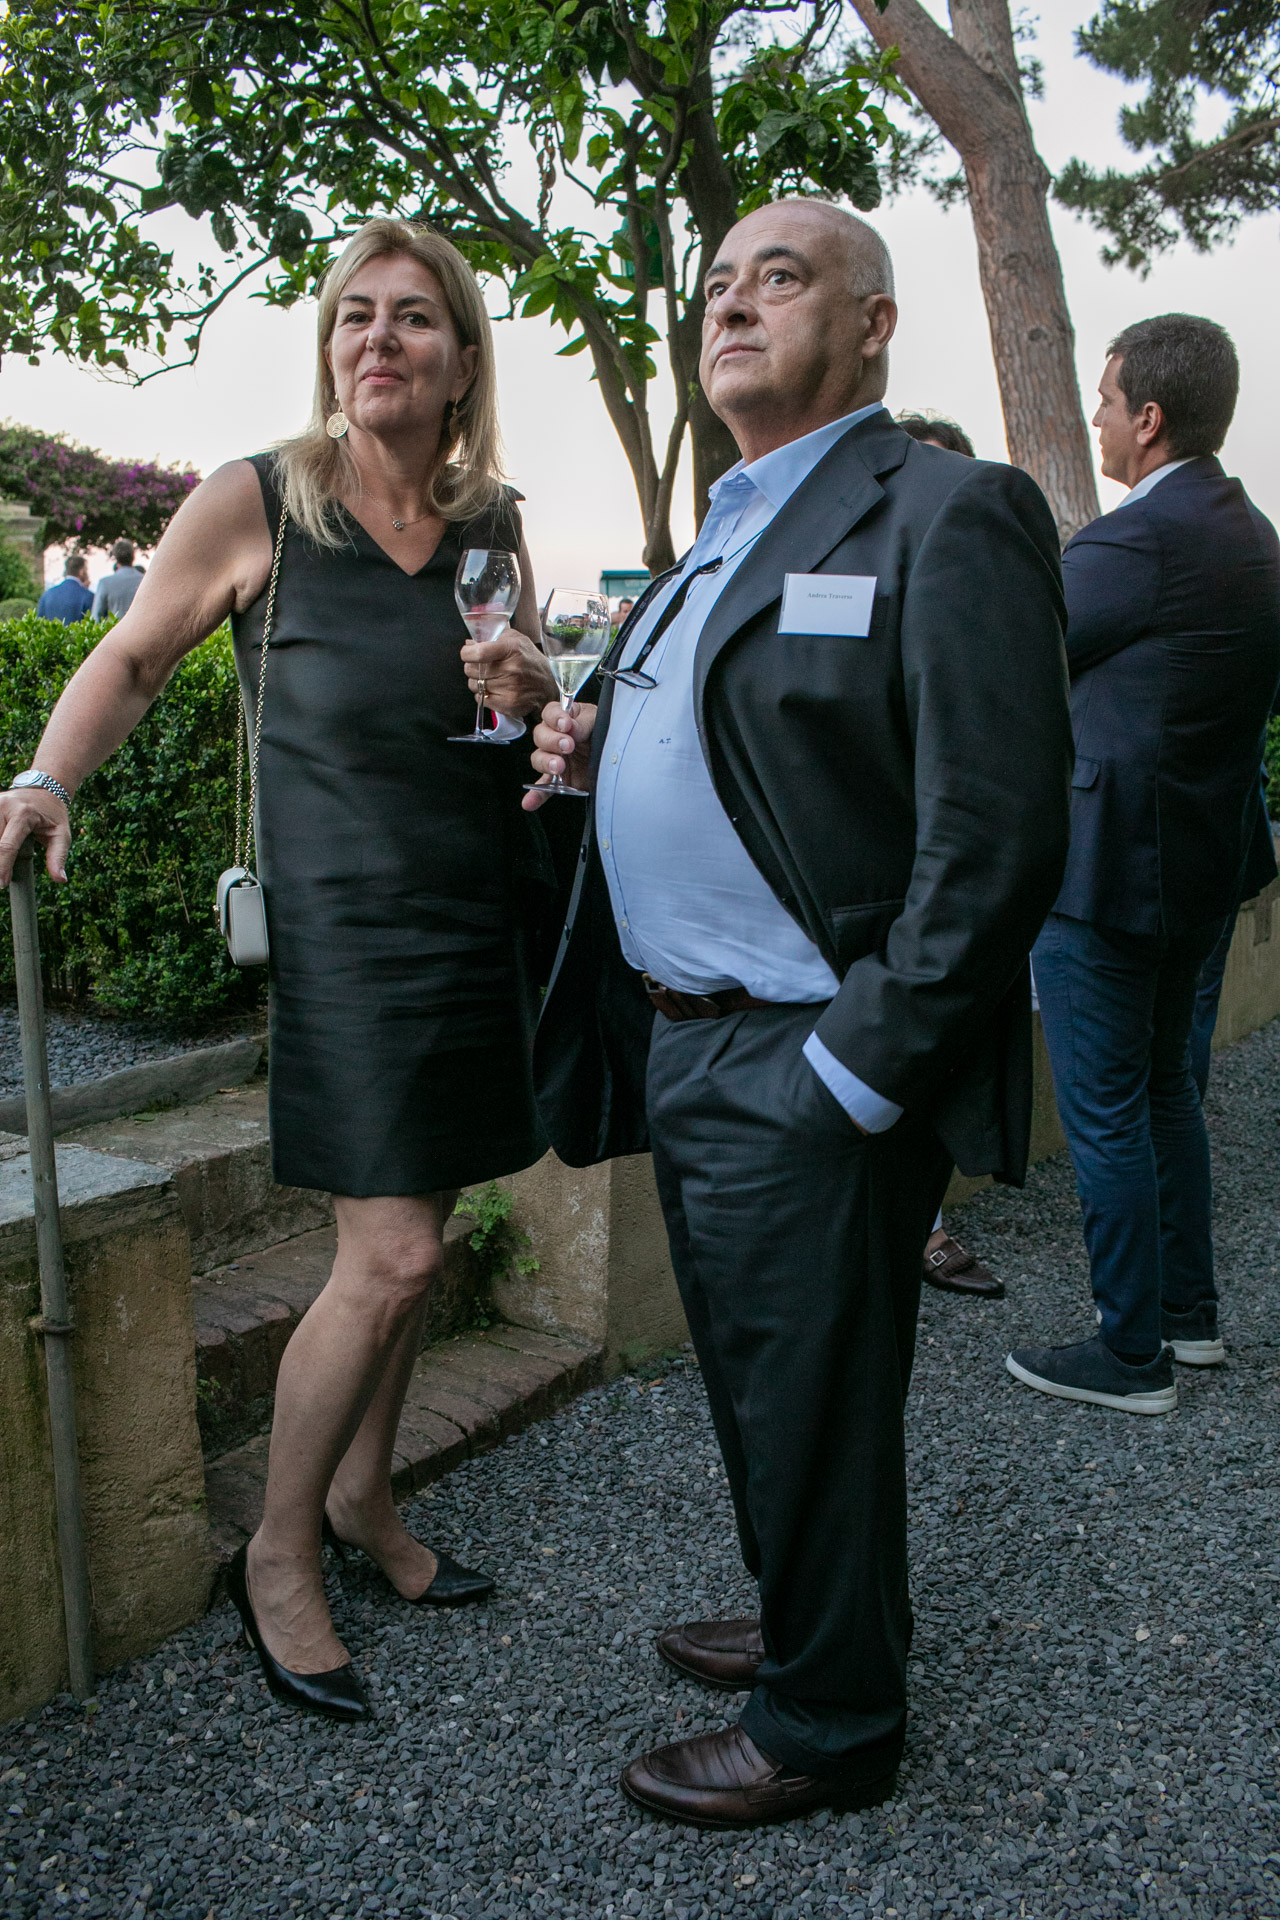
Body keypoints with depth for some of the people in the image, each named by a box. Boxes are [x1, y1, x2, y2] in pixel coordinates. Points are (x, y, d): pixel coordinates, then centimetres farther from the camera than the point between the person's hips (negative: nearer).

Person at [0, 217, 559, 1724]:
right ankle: (277, 1555, 13)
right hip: (349, 922, -5)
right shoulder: (255, 502, -6)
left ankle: (361, 1491, 33)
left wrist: (533, 685, -6)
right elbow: (133, 657, 4)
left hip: (488, 911, 5)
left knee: (406, 1234, 12)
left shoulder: (492, 523, 6)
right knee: (393, 1255, -9)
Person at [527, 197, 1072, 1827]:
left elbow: (994, 843, -20)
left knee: (811, 1409, 7)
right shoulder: (725, 535, 16)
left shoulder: (949, 517, -13)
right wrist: (598, 748, 5)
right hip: (683, 1047, 9)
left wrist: (852, 1078, -20)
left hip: (804, 1078, -9)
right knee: (752, 1385, 22)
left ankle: (828, 1724, 29)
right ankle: (808, 1624, 44)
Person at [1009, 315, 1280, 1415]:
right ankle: (1189, 1309, 33)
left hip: (1106, 867, -10)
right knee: (1162, 1086, 21)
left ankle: (1131, 1356, 12)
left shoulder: (1139, 537, -19)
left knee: (1105, 1114, 1)